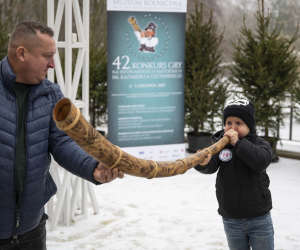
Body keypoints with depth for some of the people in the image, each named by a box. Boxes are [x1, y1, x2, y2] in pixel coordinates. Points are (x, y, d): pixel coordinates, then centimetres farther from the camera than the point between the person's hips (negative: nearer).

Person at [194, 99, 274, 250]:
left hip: (259, 220, -2)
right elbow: (211, 166, -16)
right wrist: (203, 163, -40)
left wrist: (238, 143, -30)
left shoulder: (260, 144, -5)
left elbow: (261, 162, -26)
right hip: (231, 220, 2)